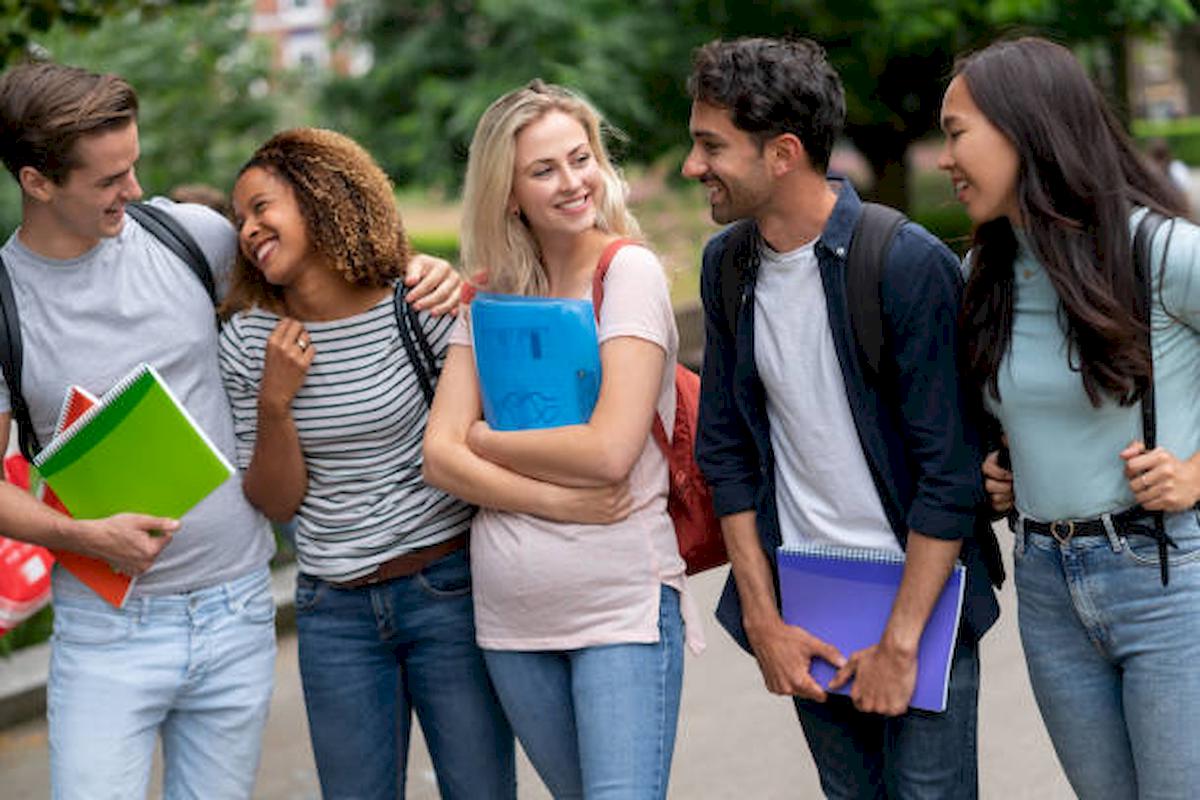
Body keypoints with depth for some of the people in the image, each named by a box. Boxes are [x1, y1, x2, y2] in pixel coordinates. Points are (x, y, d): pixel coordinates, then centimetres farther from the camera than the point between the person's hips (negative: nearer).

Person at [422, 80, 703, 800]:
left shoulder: (629, 270, -8)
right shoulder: (491, 292, 6)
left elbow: (610, 449, -18)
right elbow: (441, 456, -2)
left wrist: (486, 440, -4)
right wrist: (556, 500, -15)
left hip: (622, 603, -5)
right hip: (511, 613, 5)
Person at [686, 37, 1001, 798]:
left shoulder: (910, 263, -16)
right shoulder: (727, 264, 2)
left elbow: (951, 469, -15)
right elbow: (726, 450, 6)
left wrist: (901, 641, -15)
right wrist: (762, 618, 1)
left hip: (917, 596, -5)